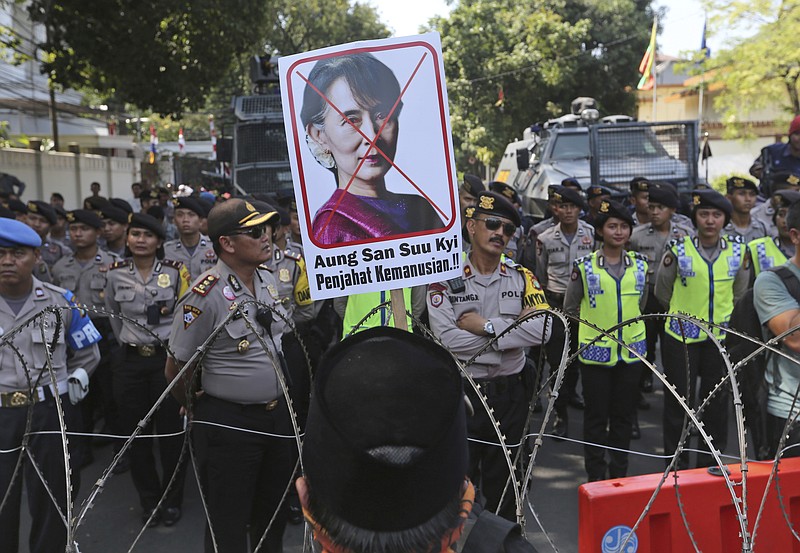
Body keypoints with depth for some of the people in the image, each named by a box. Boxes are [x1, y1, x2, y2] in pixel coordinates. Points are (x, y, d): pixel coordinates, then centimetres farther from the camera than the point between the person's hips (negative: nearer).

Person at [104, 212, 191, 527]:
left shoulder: (175, 271, -3)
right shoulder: (115, 273, 3)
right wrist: (128, 341, 14)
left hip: (168, 357, -2)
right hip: (130, 361, 2)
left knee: (171, 431, 3)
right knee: (136, 433, 7)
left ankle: (172, 500, 19)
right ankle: (149, 501, 23)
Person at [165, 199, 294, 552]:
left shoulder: (269, 279, 3)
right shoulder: (206, 295, -20)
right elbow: (175, 370, -13)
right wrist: (199, 412, 3)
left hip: (279, 415, 6)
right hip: (228, 423, -6)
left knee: (272, 520, 20)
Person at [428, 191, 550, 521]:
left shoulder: (522, 278, 3)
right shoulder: (446, 277, -8)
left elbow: (542, 330, -13)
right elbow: (448, 339, -21)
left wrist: (484, 326, -18)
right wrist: (512, 329, -15)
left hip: (510, 394, 3)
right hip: (461, 394, -3)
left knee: (502, 482, 18)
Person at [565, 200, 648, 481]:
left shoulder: (639, 264, 4)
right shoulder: (585, 266, -7)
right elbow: (570, 308, 4)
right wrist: (597, 322, 5)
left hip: (631, 350, 3)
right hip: (596, 351, -3)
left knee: (624, 415, 11)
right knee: (596, 416, 4)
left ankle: (619, 474, 24)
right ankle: (596, 476, 16)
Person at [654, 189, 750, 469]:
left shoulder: (738, 251, 1)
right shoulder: (679, 249, -6)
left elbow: (739, 294, 13)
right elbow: (663, 293, 4)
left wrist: (724, 317, 10)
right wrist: (684, 313, 7)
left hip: (721, 337, 2)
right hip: (681, 337, -2)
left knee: (717, 400, 10)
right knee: (679, 400, 3)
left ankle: (711, 460, 25)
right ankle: (677, 464, 17)